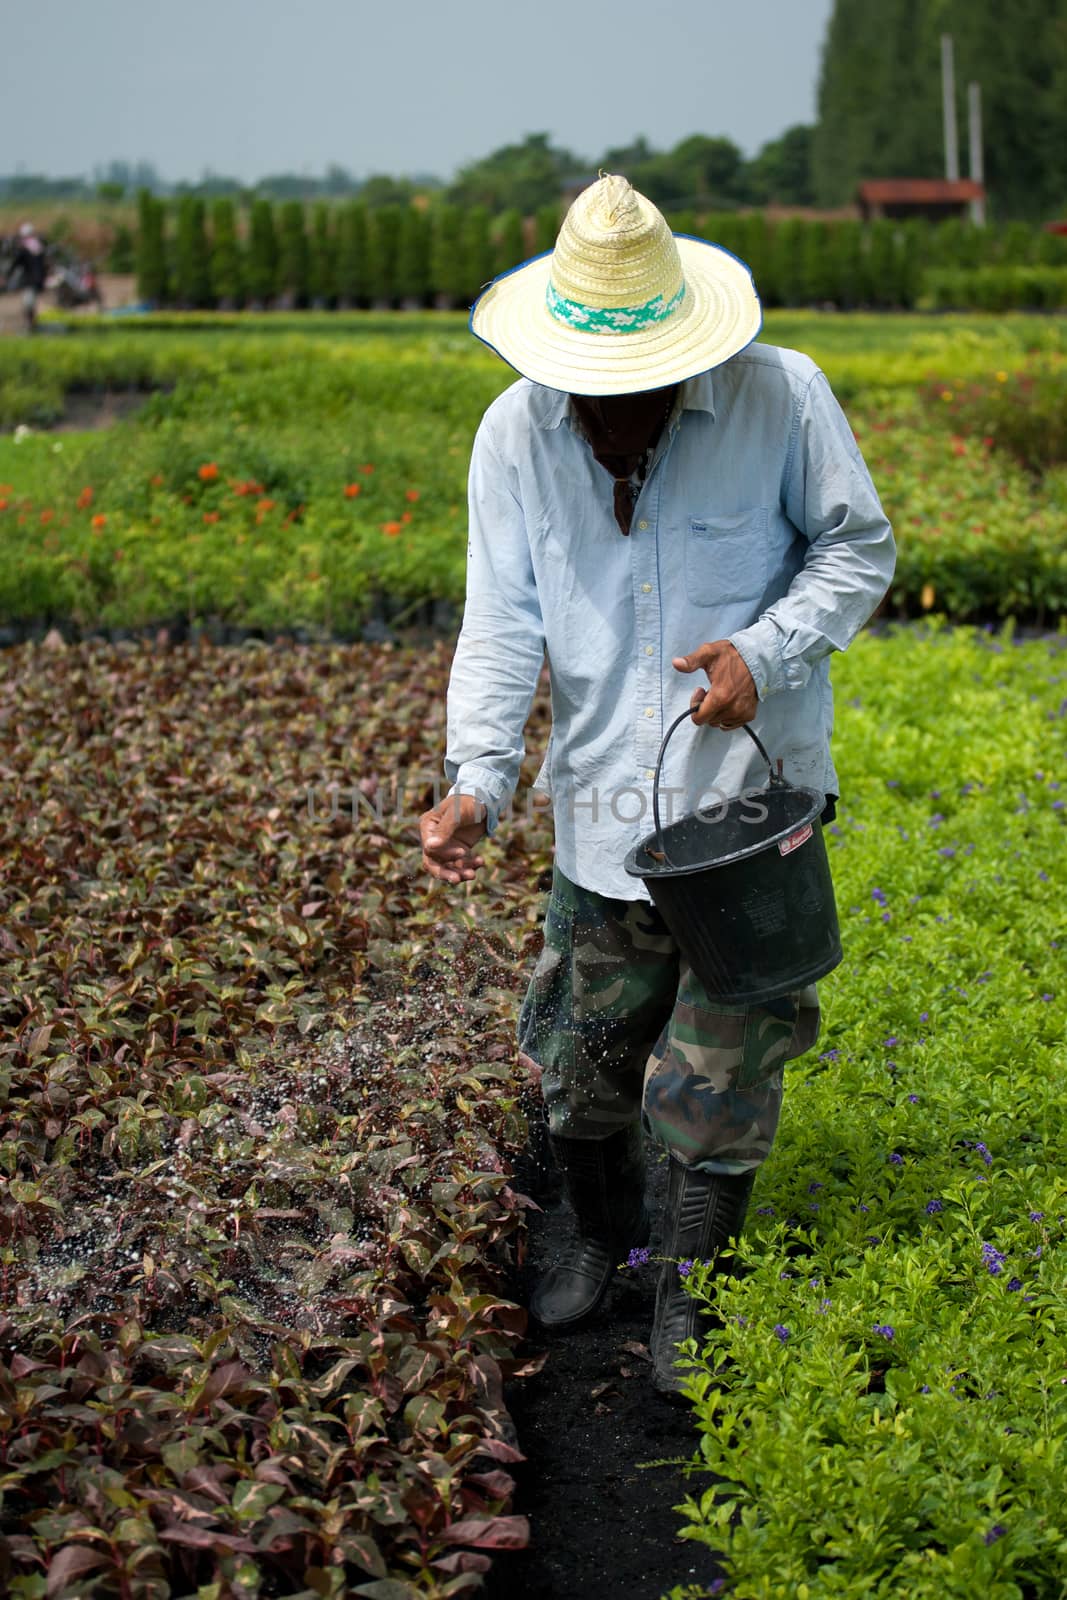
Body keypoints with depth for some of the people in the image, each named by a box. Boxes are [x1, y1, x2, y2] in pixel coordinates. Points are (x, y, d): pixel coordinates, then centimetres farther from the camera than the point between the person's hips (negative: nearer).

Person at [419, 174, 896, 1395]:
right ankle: (601, 1232, 45)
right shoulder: (514, 437, -5)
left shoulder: (782, 397, -12)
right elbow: (502, 624, -6)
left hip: (754, 792, -2)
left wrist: (769, 649, -18)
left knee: (720, 1064, 5)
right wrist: (474, 779, -20)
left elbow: (858, 550, 0)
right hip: (602, 803, 3)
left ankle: (693, 1286, 29)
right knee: (582, 1053, 15)